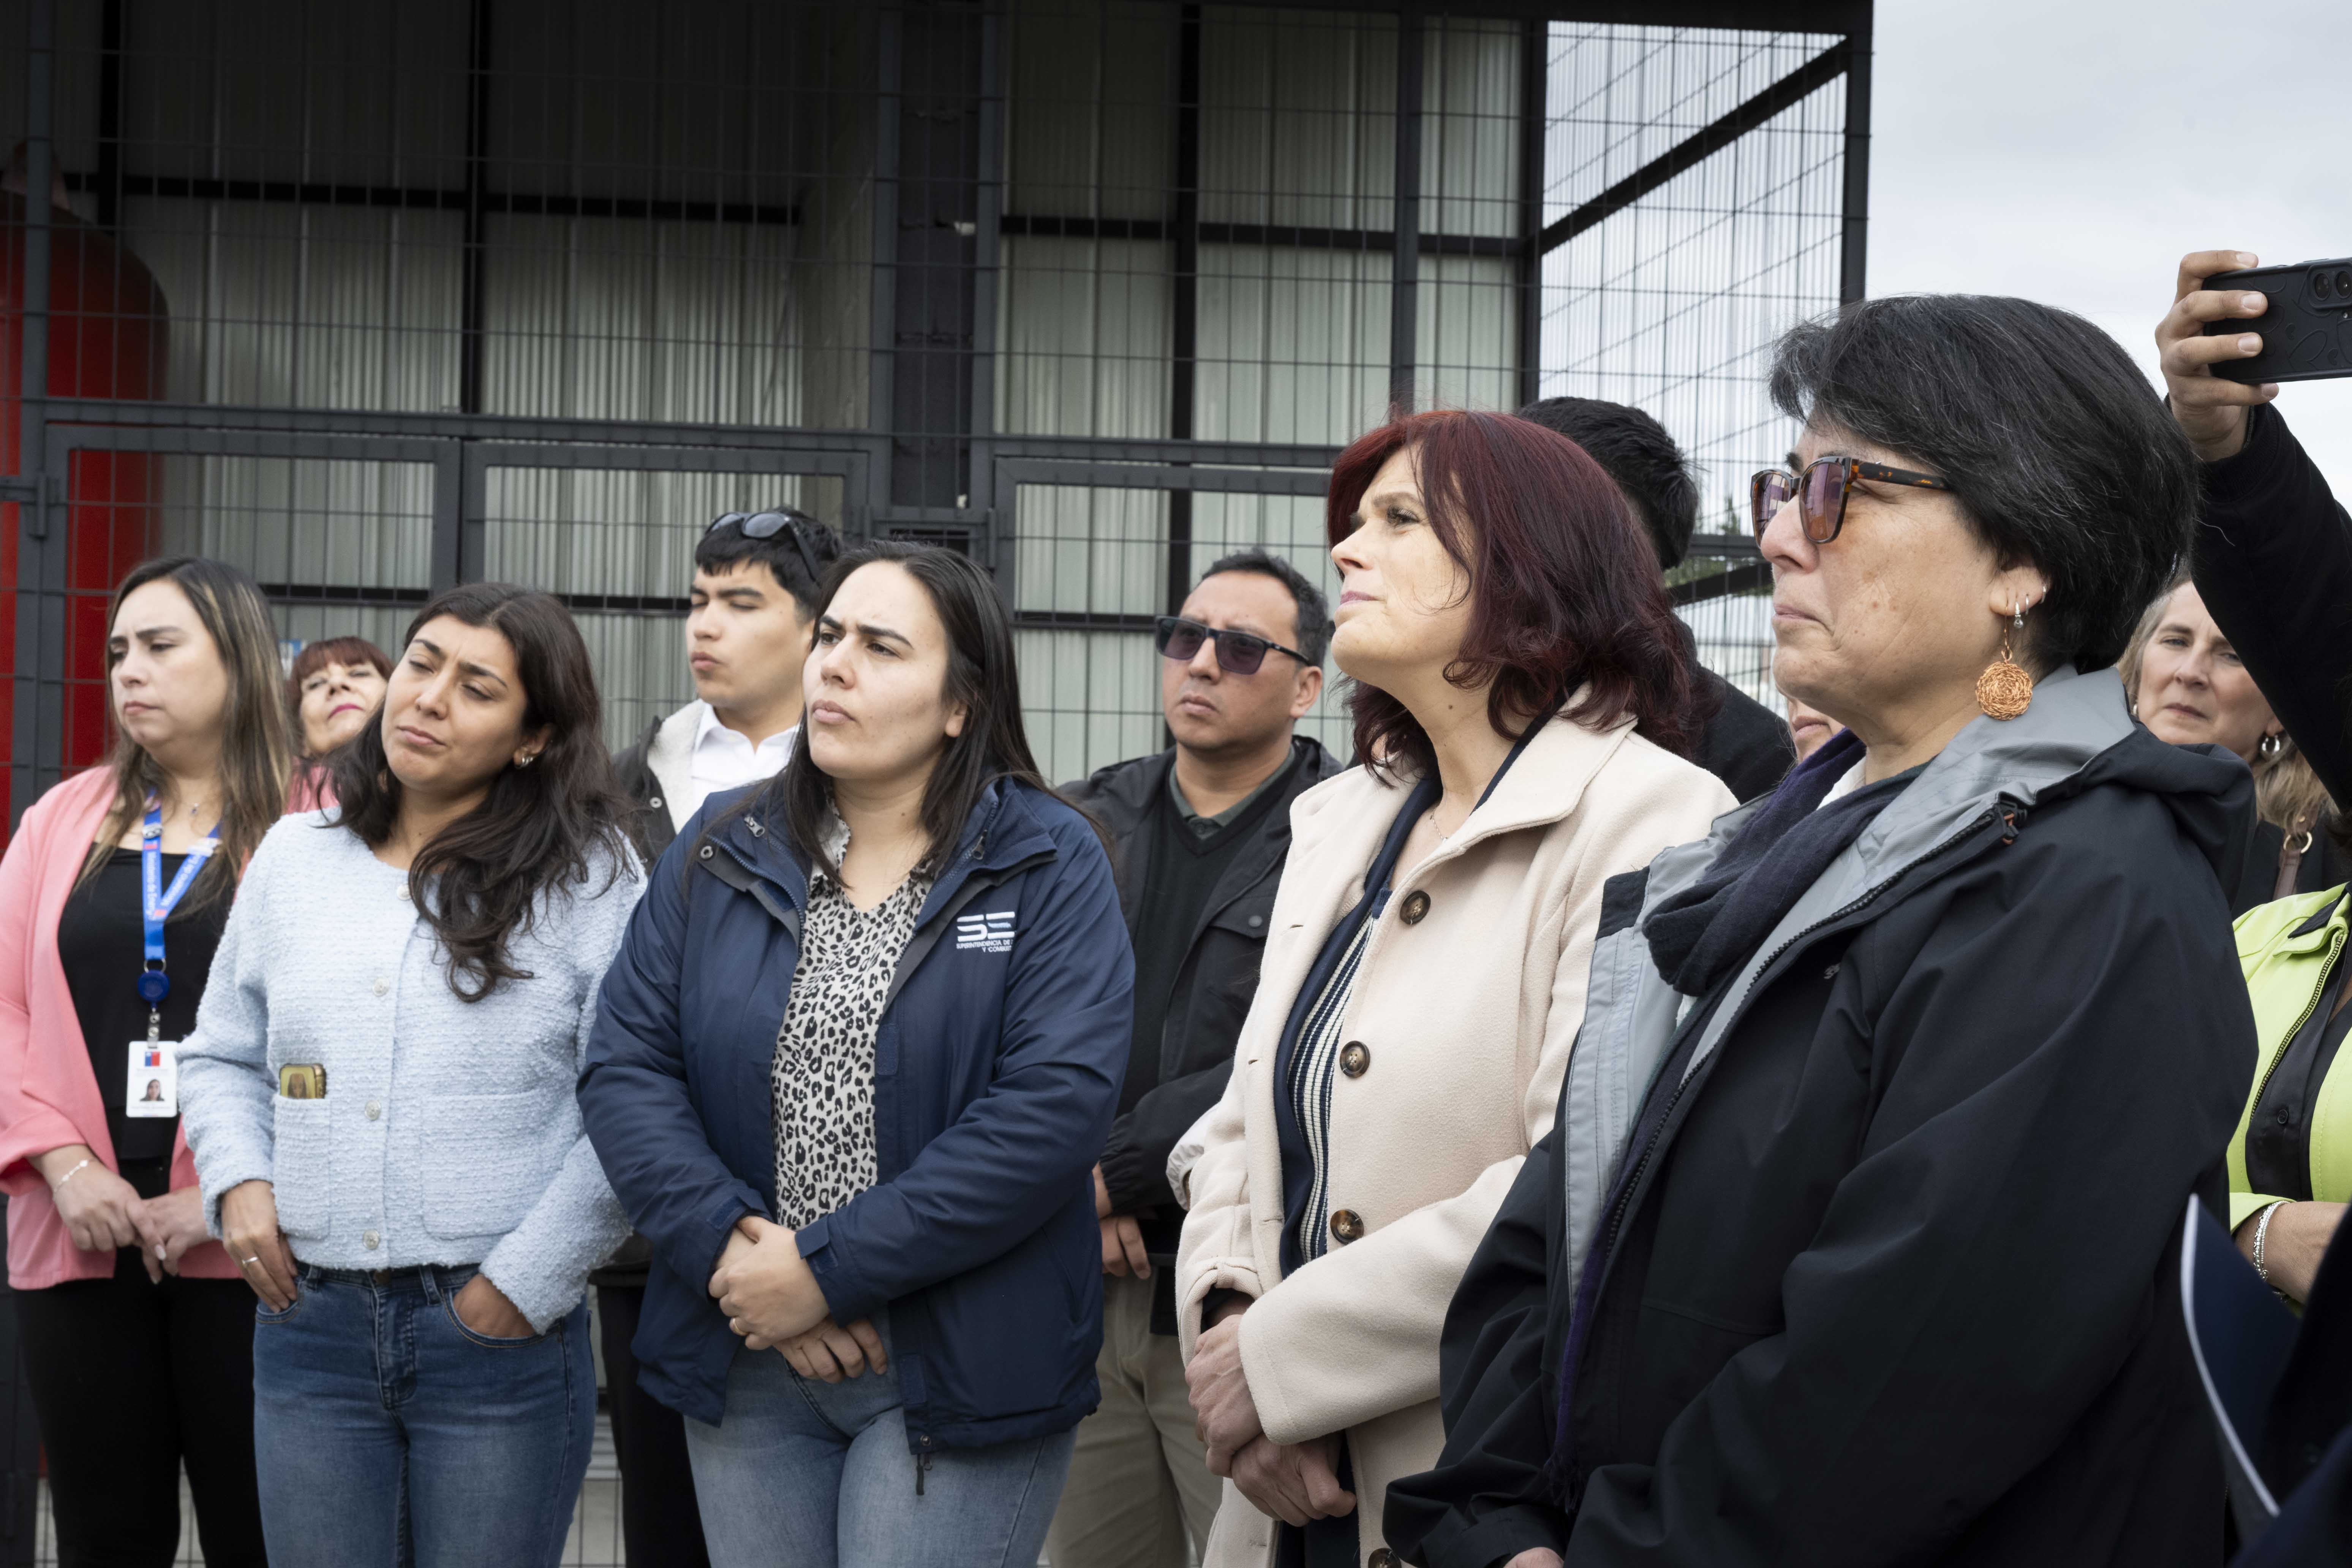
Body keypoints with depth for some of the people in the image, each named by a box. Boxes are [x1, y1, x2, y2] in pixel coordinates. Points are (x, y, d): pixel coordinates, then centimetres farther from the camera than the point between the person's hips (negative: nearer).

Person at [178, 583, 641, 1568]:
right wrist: (239, 1182, 1)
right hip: (310, 1321, 4)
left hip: (502, 1335, -3)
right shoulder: (294, 856, 10)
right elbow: (222, 1058, 19)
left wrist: (524, 1284, -12)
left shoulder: (588, 877, -5)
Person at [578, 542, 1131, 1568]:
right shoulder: (721, 853, 7)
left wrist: (830, 1270, -18)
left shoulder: (1048, 865, -6)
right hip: (746, 1367, 4)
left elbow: (1059, 1102, -17)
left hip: (958, 1371, -3)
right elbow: (624, 1067, 1)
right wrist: (728, 1248, -15)